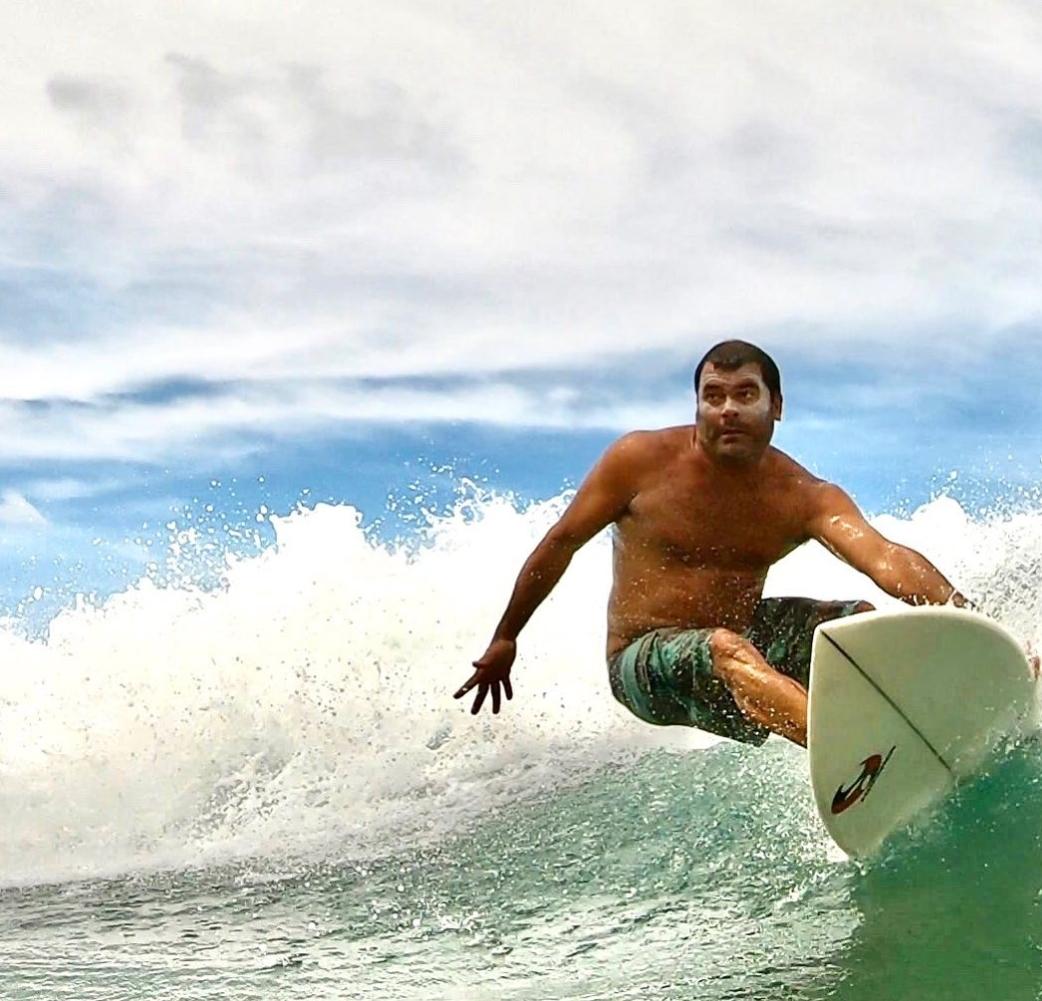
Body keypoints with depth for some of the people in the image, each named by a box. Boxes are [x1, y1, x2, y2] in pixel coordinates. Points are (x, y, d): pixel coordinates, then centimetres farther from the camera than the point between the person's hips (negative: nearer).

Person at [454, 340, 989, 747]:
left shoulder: (805, 497, -8)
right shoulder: (641, 460, -10)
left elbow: (885, 557, -25)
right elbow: (561, 542, 1)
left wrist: (955, 609, -45)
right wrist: (504, 639, 8)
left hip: (742, 633, 6)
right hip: (643, 662, -6)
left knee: (865, 622, -11)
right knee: (727, 649, -38)